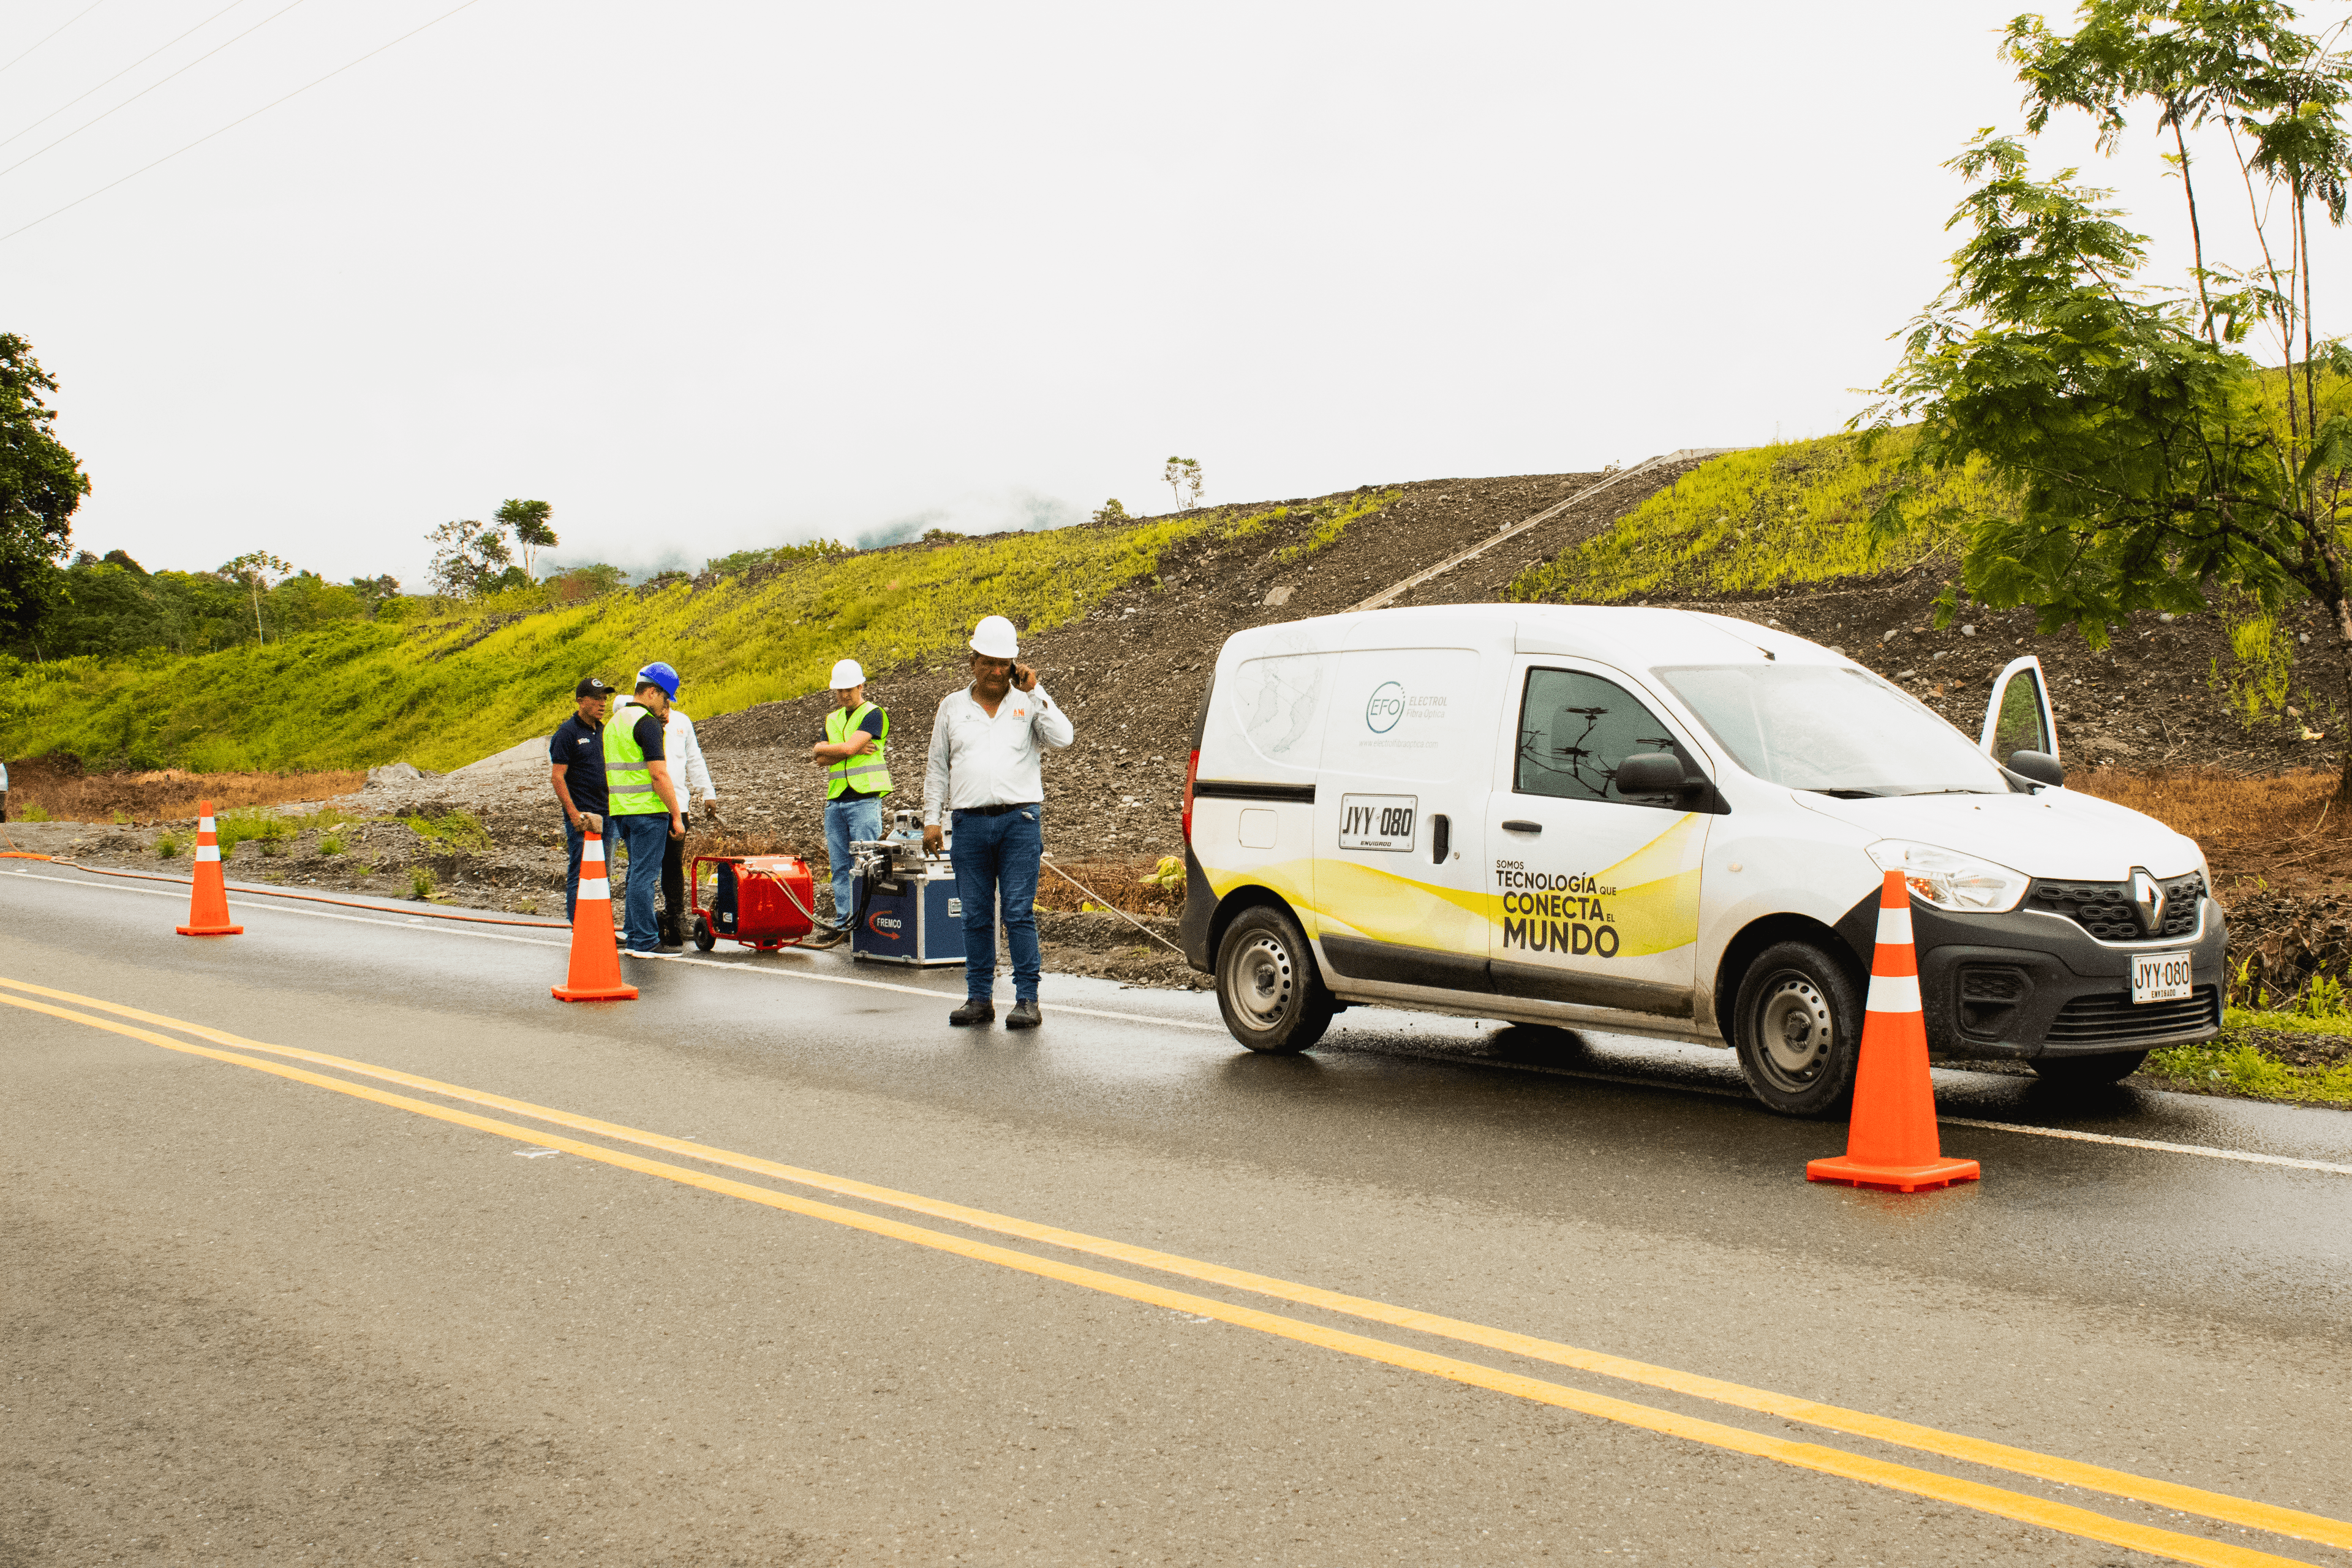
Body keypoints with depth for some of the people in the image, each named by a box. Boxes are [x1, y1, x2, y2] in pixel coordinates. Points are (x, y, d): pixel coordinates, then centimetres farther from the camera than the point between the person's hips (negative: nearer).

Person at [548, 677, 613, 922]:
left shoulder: (604, 731, 14)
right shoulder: (567, 732, -7)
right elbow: (557, 776, -11)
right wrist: (574, 814, -17)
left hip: (607, 814, 7)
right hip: (581, 817, -7)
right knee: (579, 876, -4)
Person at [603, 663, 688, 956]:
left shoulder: (613, 722, 16)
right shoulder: (646, 722, -13)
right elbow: (659, 774, -18)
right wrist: (677, 816, -15)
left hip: (619, 809, 9)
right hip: (648, 810, -9)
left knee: (638, 872, 18)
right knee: (645, 874, -5)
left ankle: (632, 933, 22)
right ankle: (643, 942, -3)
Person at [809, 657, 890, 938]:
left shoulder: (873, 715, -2)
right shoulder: (832, 719, 19)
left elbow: (848, 747, -15)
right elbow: (821, 760, 6)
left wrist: (822, 749, 2)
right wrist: (855, 750, -7)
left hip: (864, 800, -7)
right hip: (835, 801, 7)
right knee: (840, 866, 7)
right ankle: (842, 922, 12)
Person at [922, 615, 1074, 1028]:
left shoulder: (1030, 701, 8)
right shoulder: (953, 707, 13)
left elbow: (1062, 738, -8)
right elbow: (937, 768, 16)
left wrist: (1034, 692, -8)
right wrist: (931, 818, 8)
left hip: (1019, 820, -2)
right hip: (969, 822, 2)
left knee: (1019, 914, -5)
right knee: (976, 916, 6)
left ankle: (1027, 999, -1)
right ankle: (979, 998, 13)